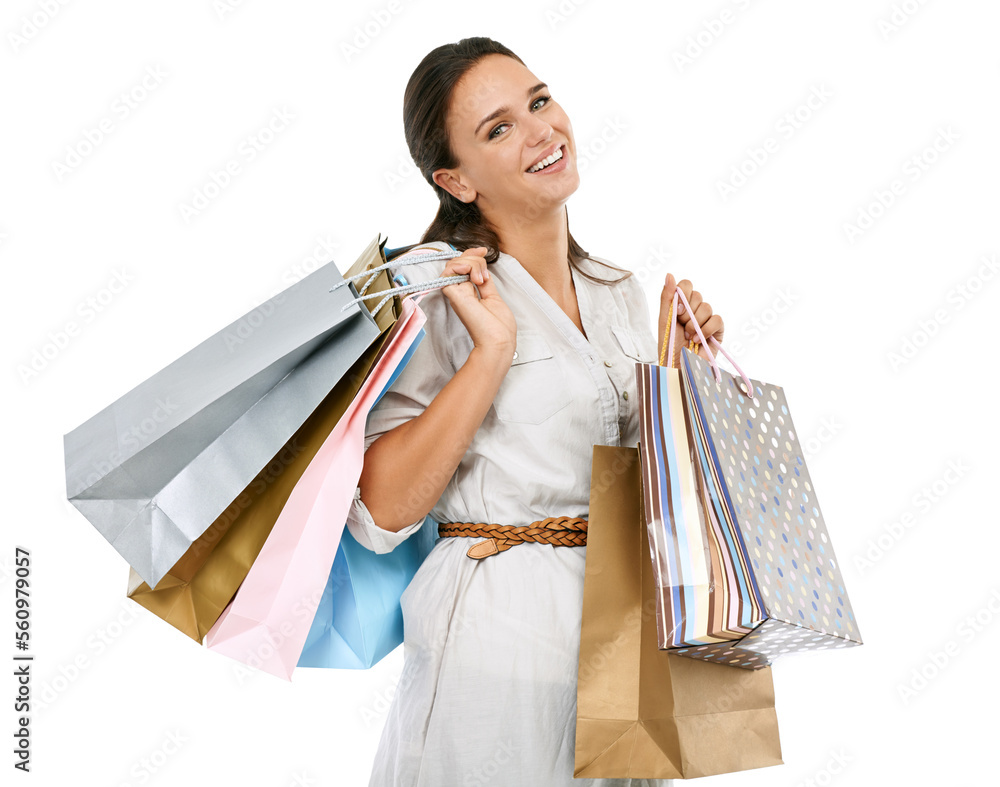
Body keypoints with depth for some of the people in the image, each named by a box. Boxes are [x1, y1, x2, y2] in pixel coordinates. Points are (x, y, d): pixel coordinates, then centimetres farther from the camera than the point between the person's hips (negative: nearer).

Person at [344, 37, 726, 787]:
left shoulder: (622, 293, 8)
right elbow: (382, 511, -20)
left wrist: (680, 363, 2)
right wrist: (493, 348, -23)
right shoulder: (431, 289, -11)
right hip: (501, 633, -6)